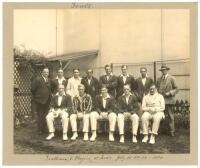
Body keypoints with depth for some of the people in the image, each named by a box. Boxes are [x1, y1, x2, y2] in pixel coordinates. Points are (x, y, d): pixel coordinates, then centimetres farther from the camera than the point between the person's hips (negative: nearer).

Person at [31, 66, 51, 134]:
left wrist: (50, 96, 8)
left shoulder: (48, 80, 11)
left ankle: (45, 129, 23)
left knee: (45, 115, 12)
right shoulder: (37, 79, -10)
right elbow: (32, 89, -11)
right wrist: (36, 97, -3)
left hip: (47, 101, 6)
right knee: (40, 115, 2)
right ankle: (40, 130, 13)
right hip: (39, 101, -6)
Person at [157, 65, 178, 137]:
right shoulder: (159, 79, 15)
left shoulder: (172, 79, 1)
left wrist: (169, 93, -15)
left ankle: (172, 131, 14)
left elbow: (176, 89, -1)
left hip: (168, 99, -3)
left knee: (171, 116, 4)